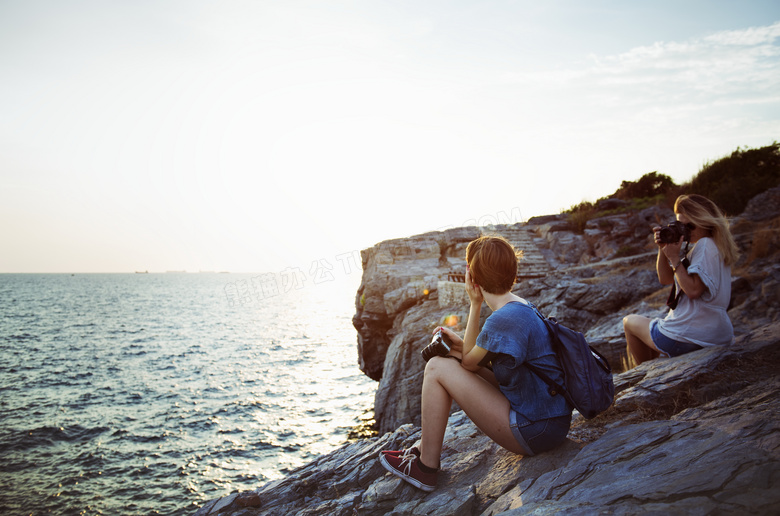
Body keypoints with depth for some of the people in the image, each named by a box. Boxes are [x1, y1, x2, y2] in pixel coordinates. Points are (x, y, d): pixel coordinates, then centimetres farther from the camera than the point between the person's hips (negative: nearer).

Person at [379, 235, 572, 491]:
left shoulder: (504, 319, -24)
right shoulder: (523, 307, 7)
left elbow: (469, 361, -11)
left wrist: (475, 305, -11)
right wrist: (459, 342, -2)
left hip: (534, 431, -10)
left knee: (437, 368, -11)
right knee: (452, 367, 15)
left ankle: (425, 468, 2)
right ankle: (425, 448, 23)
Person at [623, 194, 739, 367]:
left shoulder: (705, 245, -18)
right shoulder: (715, 246, 13)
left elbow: (693, 290, -27)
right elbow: (665, 278, 11)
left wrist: (674, 258, -20)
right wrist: (663, 249, -2)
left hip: (688, 338, -10)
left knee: (630, 321, 14)